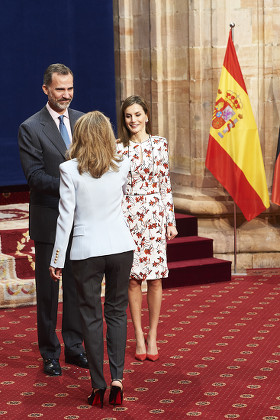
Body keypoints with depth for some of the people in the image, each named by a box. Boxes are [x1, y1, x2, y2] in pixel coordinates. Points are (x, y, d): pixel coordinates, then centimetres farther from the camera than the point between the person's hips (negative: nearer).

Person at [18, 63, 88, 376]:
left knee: (78, 285, 12)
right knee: (48, 288, 6)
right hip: (49, 221, -4)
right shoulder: (30, 128, -7)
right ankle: (50, 353, 18)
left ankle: (74, 347, 25)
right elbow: (35, 176, -13)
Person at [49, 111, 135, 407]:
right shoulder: (122, 166, 0)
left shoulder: (70, 170, -9)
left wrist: (57, 259, -1)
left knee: (91, 317, 7)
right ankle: (117, 378, 7)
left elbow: (66, 217, -9)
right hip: (121, 247, 2)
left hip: (86, 251, -2)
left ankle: (98, 386, 10)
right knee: (117, 311, 13)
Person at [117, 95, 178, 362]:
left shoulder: (160, 144, 5)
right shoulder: (118, 148, 2)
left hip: (155, 214, 1)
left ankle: (152, 336, 13)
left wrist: (171, 220, 5)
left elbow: (165, 183, 7)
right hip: (127, 216, -1)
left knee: (155, 277, 1)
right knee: (133, 278, 3)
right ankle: (139, 337, 14)